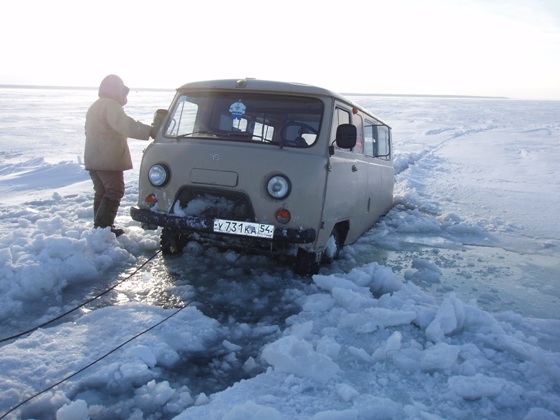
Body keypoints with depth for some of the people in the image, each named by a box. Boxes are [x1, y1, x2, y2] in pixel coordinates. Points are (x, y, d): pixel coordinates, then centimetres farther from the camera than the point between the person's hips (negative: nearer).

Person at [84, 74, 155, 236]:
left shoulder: (95, 106, 23)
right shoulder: (111, 105, -11)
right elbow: (125, 125, -27)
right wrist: (150, 131, -33)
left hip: (93, 158, 10)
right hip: (108, 159, -10)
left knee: (101, 192, 13)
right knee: (114, 192, -7)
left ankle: (100, 227, 17)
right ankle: (103, 227, -11)